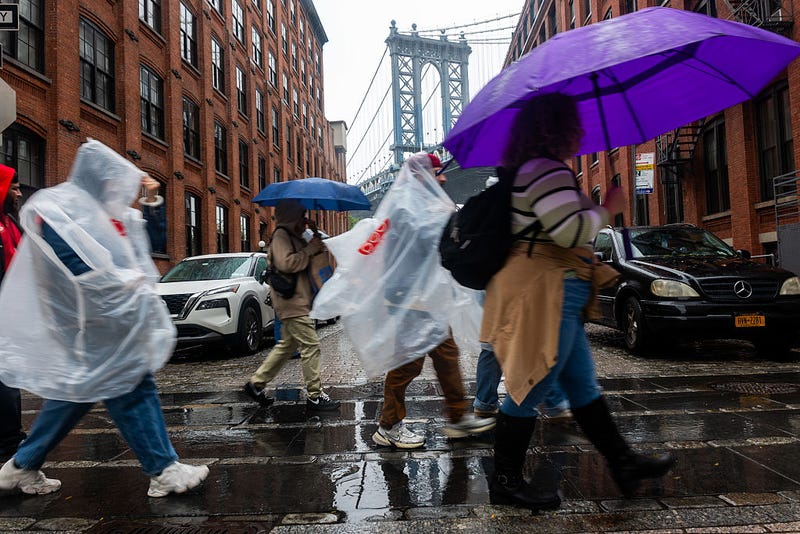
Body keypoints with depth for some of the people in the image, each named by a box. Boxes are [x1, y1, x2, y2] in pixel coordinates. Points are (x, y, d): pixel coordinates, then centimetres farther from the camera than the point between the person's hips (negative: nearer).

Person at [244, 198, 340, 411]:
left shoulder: (294, 237, 20)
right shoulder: (281, 235, -11)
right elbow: (285, 263, -25)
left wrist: (315, 236, 12)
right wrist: (310, 250, -18)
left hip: (297, 301, 11)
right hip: (292, 301, -11)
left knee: (287, 345, 17)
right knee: (310, 347, -9)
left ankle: (256, 383, 25)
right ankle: (315, 396, -4)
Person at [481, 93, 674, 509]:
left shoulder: (529, 171, 19)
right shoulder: (547, 171, -16)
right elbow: (571, 231, -24)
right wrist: (608, 209, -7)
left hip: (552, 295, 12)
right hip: (547, 294, -12)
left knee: (583, 385, 17)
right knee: (530, 391, -2)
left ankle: (622, 463, 31)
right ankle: (505, 482, 11)